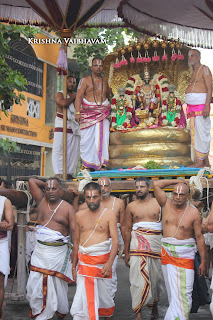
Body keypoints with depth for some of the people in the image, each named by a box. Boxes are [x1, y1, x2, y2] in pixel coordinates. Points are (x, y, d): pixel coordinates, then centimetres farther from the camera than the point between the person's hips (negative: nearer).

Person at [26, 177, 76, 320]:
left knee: (58, 284, 5)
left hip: (59, 253, -3)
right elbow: (32, 181, 8)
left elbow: (74, 230, -7)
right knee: (36, 283, 0)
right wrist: (46, 184, 17)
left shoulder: (68, 208, 0)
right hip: (40, 251, 3)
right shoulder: (42, 201, 8)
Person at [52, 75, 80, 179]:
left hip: (74, 127, 5)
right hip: (62, 126, -5)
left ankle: (69, 173, 5)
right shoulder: (59, 95, 5)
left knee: (73, 151, 1)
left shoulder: (76, 96, 22)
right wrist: (73, 97, -2)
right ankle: (58, 173, -13)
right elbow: (64, 103, -17)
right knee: (58, 149, -10)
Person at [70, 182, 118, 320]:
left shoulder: (109, 214, -2)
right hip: (84, 261, 2)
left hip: (103, 260, -2)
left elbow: (115, 240, -9)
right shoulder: (80, 215, 9)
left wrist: (109, 263, -22)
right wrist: (74, 266, 15)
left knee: (105, 295, 9)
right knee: (83, 297, -5)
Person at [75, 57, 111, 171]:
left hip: (102, 114, 3)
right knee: (87, 139, -7)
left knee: (102, 138, -10)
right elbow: (79, 96, -5)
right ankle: (87, 165, -1)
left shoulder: (104, 81, 16)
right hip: (88, 113, -3)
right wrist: (77, 112, -18)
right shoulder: (85, 80, 5)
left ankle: (102, 164, -11)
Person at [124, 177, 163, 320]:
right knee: (138, 278, -6)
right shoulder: (131, 206, 7)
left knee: (156, 276, 7)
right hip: (137, 244, 0)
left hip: (155, 242, 0)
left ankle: (154, 306, 30)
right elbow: (128, 230, 9)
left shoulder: (158, 203, 4)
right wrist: (126, 253, 7)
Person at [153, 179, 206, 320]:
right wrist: (177, 181, 0)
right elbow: (156, 184, -6)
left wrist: (203, 262, -4)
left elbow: (199, 237, -4)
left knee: (183, 292, -7)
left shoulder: (194, 213, -6)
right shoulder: (166, 204, 1)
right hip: (166, 252, 3)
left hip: (185, 254, -3)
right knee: (172, 290, 10)